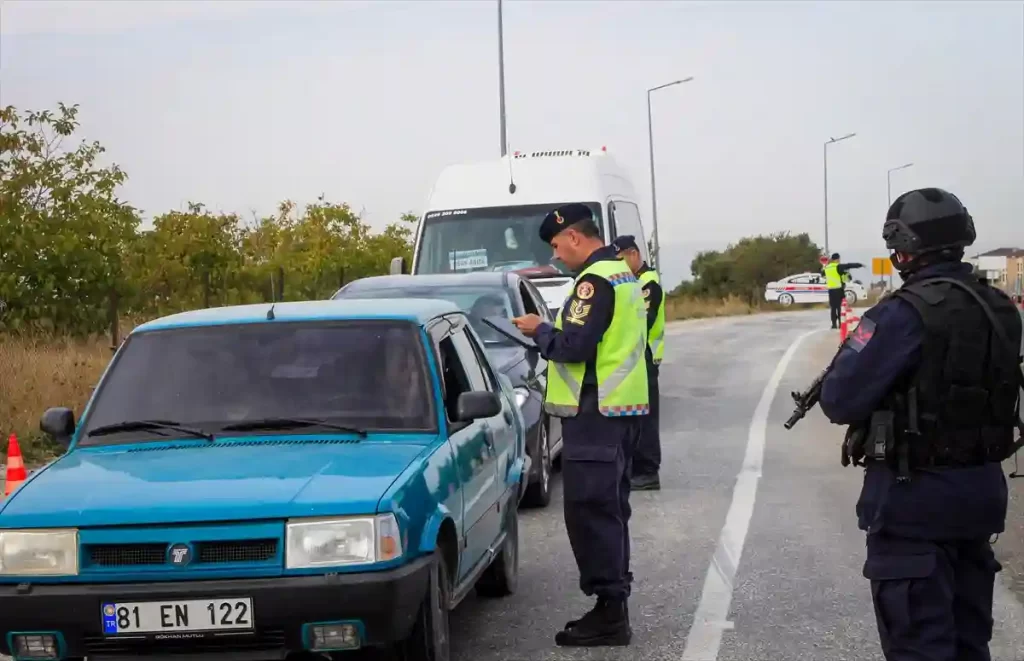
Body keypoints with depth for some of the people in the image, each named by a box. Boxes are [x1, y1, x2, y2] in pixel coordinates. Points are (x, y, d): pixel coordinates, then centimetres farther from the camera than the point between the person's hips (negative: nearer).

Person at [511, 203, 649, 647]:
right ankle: (614, 608, 21)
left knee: (589, 512, -7)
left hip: (595, 414, -10)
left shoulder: (595, 281, -16)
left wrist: (539, 330, -6)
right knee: (609, 510, 15)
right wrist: (553, 330, 12)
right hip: (623, 409, 10)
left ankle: (610, 613, -6)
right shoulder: (623, 275, 16)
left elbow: (575, 346, -23)